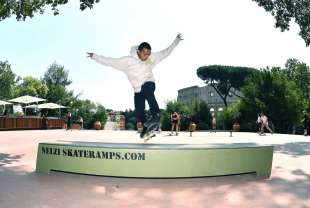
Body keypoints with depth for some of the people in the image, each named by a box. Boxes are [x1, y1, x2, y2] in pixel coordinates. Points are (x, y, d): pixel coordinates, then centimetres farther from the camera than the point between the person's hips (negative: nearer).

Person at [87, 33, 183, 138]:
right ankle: (146, 125, 27)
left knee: (147, 91, -38)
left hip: (149, 83, -1)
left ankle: (156, 115, -43)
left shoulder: (152, 58, 1)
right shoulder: (127, 61, -7)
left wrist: (176, 41, 11)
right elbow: (111, 61, -6)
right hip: (138, 90, 1)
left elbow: (165, 52, 11)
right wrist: (94, 56, -9)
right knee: (138, 113, -3)